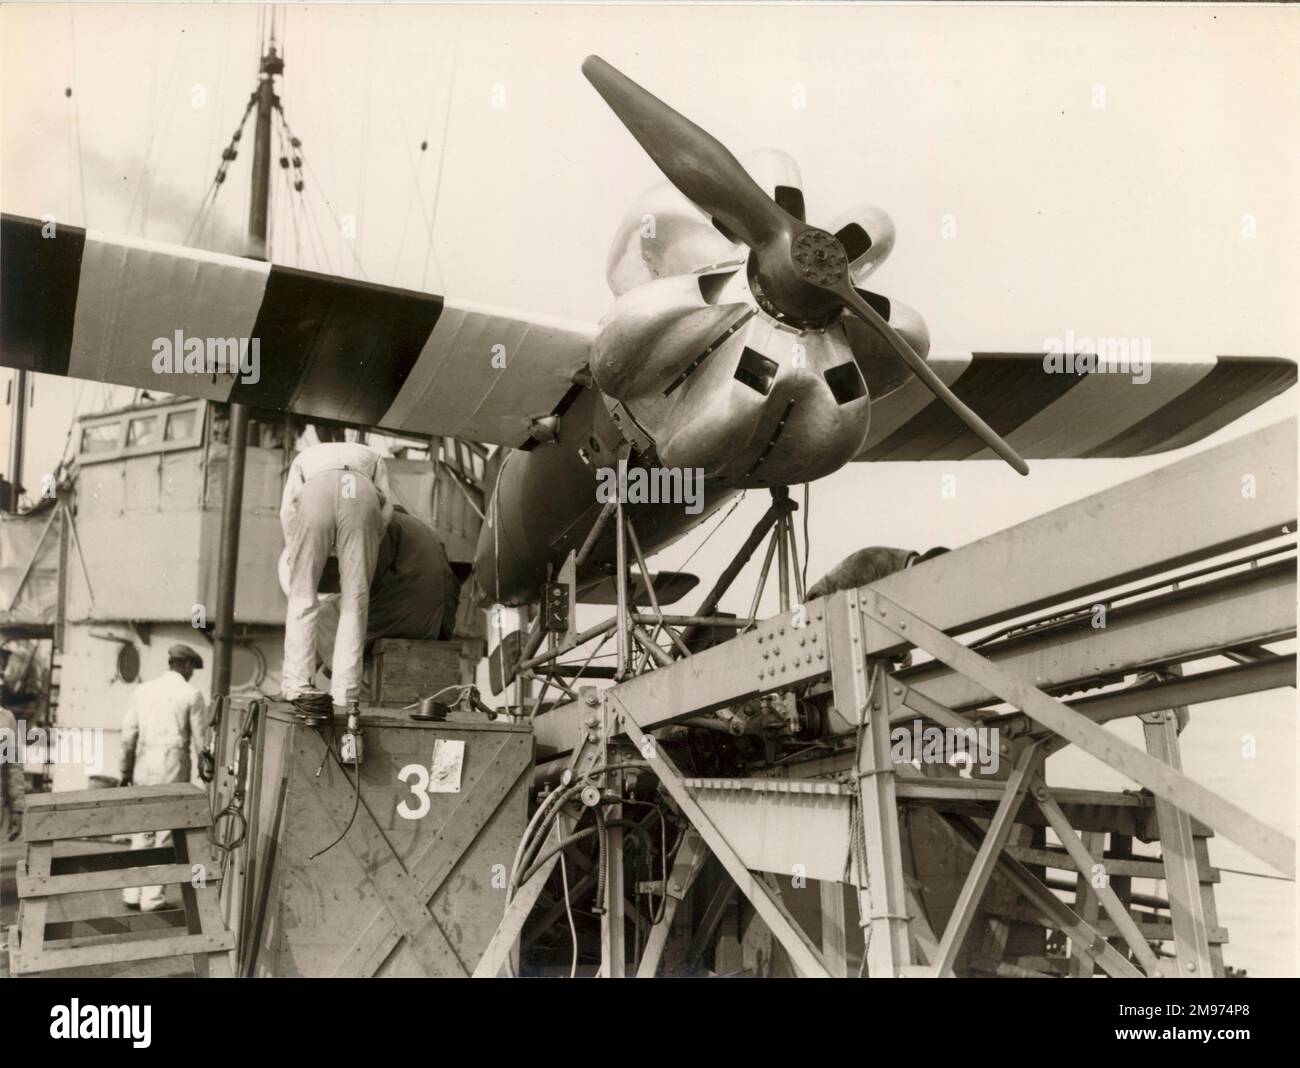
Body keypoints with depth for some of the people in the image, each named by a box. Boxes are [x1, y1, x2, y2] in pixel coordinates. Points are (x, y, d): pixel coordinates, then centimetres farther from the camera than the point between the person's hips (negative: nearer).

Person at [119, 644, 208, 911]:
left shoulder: (142, 691, 6)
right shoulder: (191, 695, -5)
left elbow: (129, 734, 6)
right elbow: (199, 741, -6)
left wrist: (126, 772, 13)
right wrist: (200, 776, 2)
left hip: (144, 772, 4)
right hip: (174, 774, -4)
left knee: (141, 833, 15)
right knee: (165, 835, 4)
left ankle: (132, 893, 17)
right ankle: (151, 897, 5)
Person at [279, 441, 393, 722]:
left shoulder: (306, 456, 41)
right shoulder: (371, 456, 43)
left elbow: (287, 507, 22)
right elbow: (386, 506, 24)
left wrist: (294, 553, 29)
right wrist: (365, 551, 31)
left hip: (316, 491, 0)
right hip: (361, 493, 0)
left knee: (302, 597, 8)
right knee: (355, 601, 5)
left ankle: (298, 684, -2)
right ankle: (346, 695, 1)